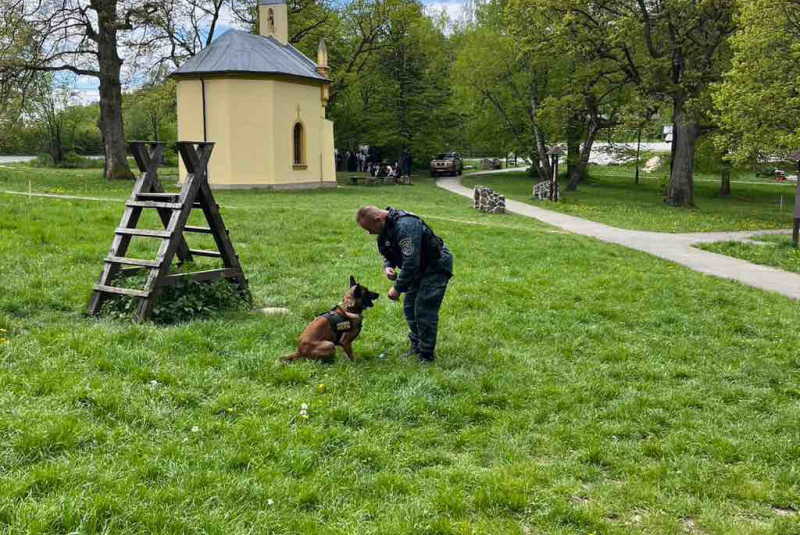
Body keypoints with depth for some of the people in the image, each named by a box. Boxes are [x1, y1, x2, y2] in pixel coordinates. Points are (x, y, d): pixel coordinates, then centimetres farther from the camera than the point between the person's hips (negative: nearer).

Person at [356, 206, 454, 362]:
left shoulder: (405, 226, -32)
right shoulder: (385, 227, 0)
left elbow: (411, 263, -34)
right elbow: (389, 253, 14)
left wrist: (398, 288, -26)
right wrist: (388, 266, -8)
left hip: (436, 266, -10)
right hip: (419, 268, 10)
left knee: (425, 311, -10)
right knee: (410, 307, 13)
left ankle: (426, 355, 1)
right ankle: (416, 348, 27)